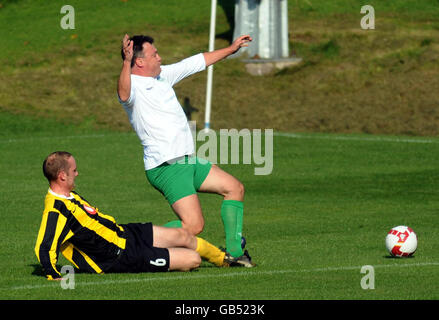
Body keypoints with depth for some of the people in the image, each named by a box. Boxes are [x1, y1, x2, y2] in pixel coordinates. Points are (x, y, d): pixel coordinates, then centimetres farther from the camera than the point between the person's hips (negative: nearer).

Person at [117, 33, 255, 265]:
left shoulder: (163, 75, 14)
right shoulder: (133, 86, -15)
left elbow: (197, 62, 25)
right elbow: (124, 93, -40)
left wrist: (231, 49, 31)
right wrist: (126, 63, -56)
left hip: (187, 161, 10)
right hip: (166, 167, -10)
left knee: (235, 188, 18)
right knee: (193, 225, -20)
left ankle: (234, 251, 23)